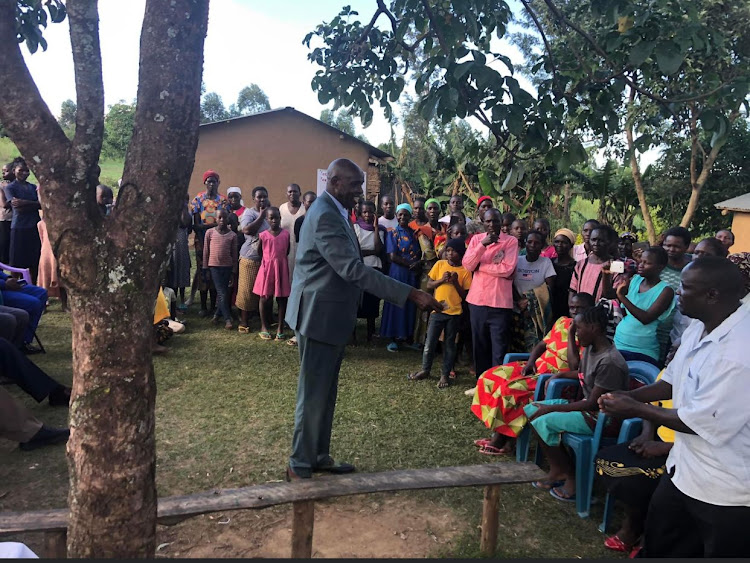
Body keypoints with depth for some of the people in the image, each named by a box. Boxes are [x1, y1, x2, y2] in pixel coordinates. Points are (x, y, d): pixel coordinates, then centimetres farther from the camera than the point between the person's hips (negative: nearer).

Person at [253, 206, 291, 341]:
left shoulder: (286, 234, -2)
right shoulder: (263, 235, -6)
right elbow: (259, 252, 8)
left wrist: (279, 259, 9)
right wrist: (268, 261, 11)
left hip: (282, 268, 1)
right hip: (267, 268, -1)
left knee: (282, 298, 5)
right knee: (265, 298, 6)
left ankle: (280, 327, 15)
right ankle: (264, 327, 20)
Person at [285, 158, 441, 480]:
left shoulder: (333, 212, 12)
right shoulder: (325, 215, -21)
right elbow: (353, 269, -30)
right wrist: (412, 295, -31)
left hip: (331, 317, 10)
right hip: (319, 317, -10)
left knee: (326, 393, 18)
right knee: (313, 395, 2)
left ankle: (319, 456, 32)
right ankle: (299, 466, 18)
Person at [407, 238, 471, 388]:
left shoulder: (465, 271, -3)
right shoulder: (439, 264, 2)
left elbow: (465, 295, -2)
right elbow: (429, 285, 4)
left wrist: (455, 282, -15)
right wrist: (441, 280, -13)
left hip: (454, 312, -1)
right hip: (437, 310, 2)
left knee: (449, 344, 7)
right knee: (430, 342, 7)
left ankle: (445, 375, 17)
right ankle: (425, 370, 23)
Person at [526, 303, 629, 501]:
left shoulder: (609, 362, -26)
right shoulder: (590, 348, 2)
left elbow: (593, 404, -24)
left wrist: (552, 408, -20)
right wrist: (561, 375, 6)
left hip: (601, 418, -10)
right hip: (586, 406, 10)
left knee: (541, 422, -22)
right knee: (531, 409, 2)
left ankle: (571, 476, -3)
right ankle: (557, 469, 6)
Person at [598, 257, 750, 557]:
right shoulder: (699, 327, 0)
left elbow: (703, 424, -28)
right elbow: (674, 380, 12)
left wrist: (636, 409, -17)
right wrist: (628, 395, -2)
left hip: (726, 489, -9)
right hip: (685, 469, 9)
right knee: (658, 545, 25)